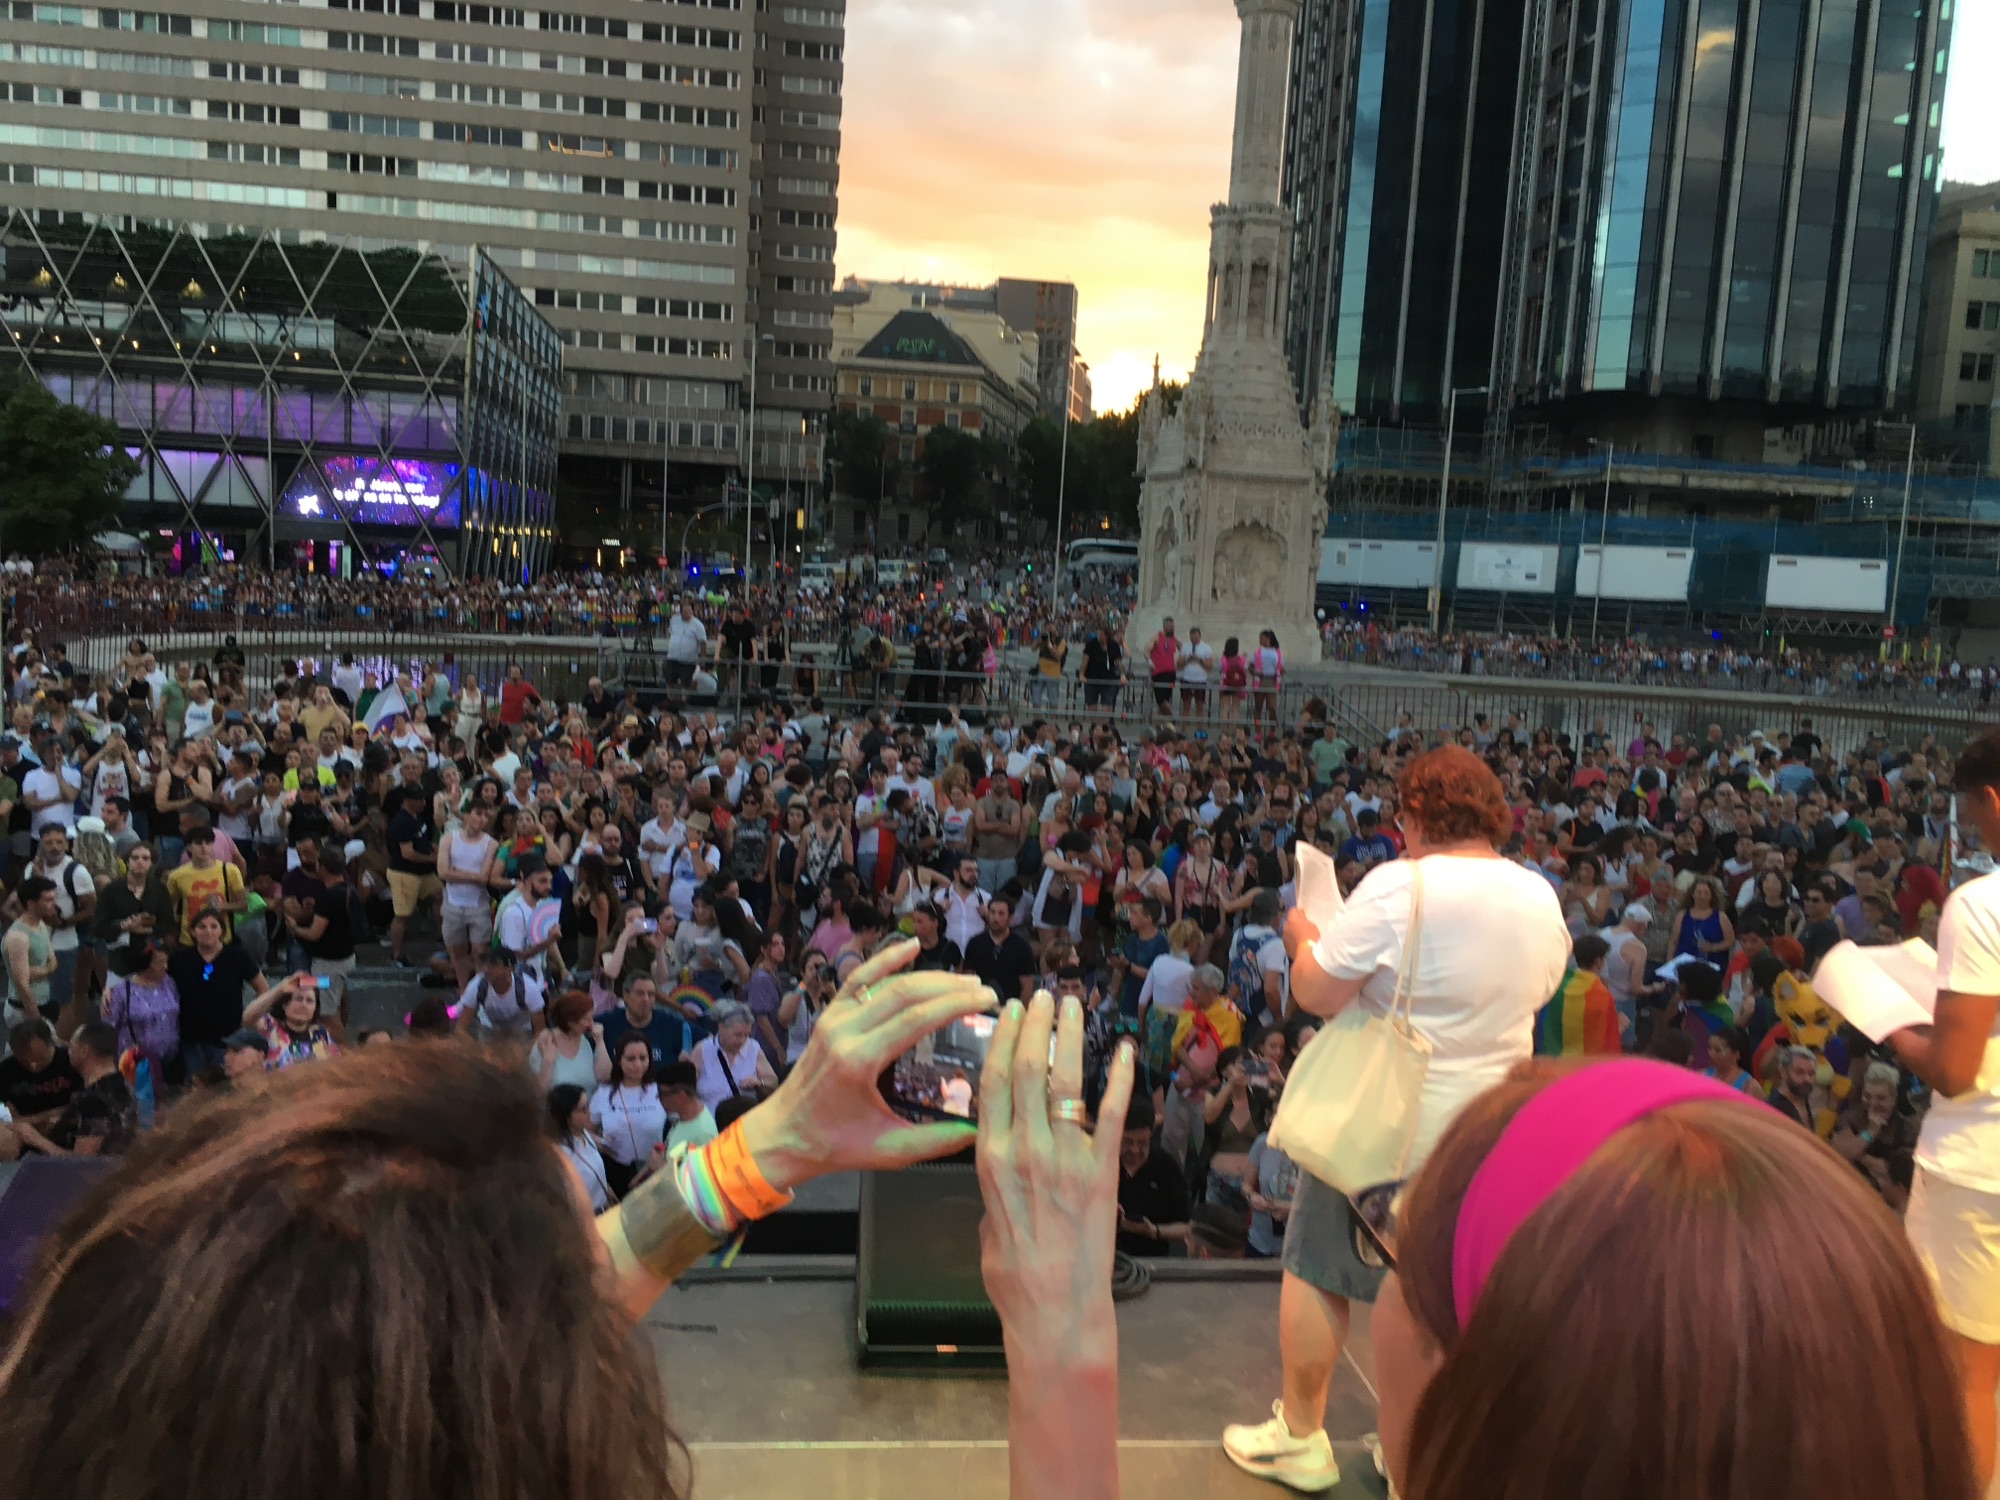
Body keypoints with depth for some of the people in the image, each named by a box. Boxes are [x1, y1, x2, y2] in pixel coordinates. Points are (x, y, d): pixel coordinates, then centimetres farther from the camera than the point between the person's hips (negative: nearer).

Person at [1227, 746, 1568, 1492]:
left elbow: (1315, 991, -20)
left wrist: (1304, 937, 0)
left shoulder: (1399, 885, -20)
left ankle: (1298, 1437, 20)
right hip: (1485, 1127, 6)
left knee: (1315, 1269, 10)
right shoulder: (1542, 899, 1)